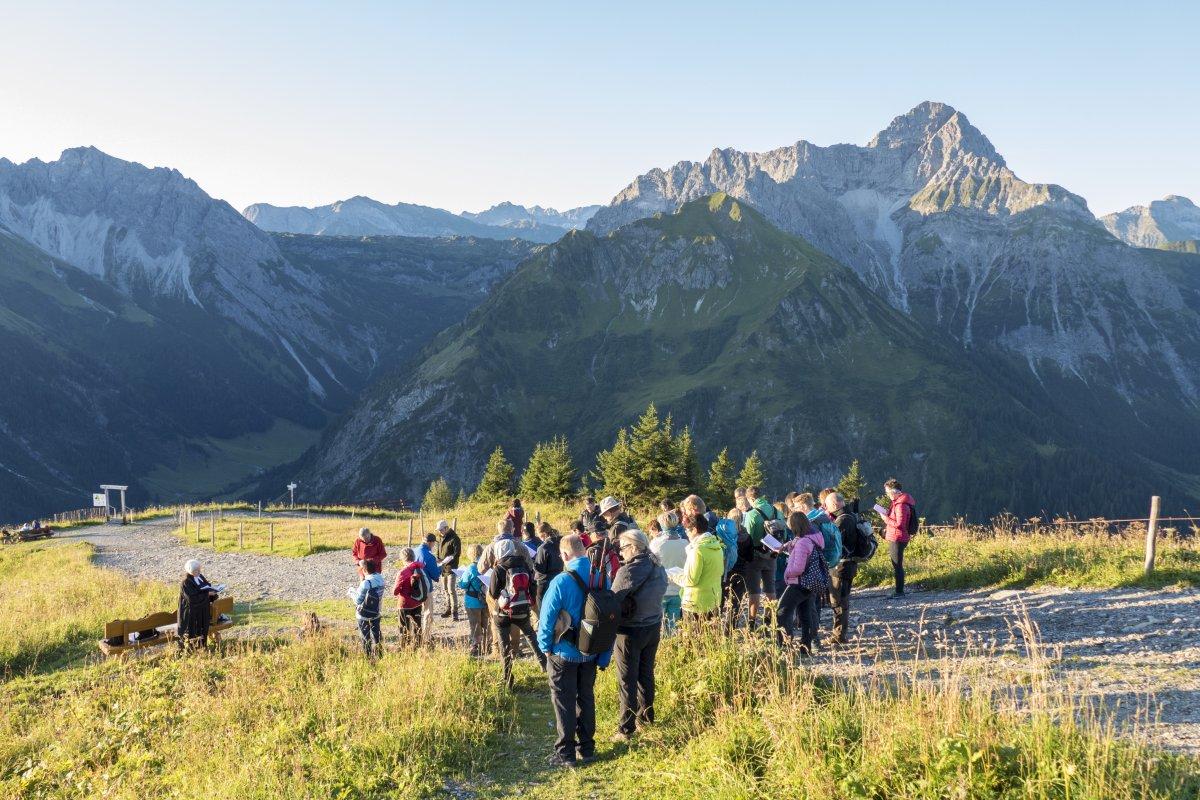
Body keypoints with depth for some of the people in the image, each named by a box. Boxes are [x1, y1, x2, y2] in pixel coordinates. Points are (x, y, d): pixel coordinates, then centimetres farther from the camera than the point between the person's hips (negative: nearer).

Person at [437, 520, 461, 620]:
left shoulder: (454, 539, -12)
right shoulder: (441, 539, 13)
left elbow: (457, 553, -17)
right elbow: (439, 551, 23)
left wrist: (447, 560, -26)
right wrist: (438, 560, 4)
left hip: (451, 568, -8)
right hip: (443, 568, 8)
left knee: (451, 590, -11)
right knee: (445, 589, 14)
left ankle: (454, 611, -9)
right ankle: (448, 608, 25)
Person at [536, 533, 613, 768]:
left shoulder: (562, 581, -22)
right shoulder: (602, 579, -6)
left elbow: (547, 617, -17)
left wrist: (545, 646, 0)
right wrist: (605, 656, 6)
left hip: (564, 653, -5)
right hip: (590, 653, 5)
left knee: (564, 702, 6)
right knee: (586, 698, 18)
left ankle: (565, 753, 11)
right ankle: (587, 748, 26)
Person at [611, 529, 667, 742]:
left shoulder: (629, 571, -23)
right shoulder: (658, 568, 0)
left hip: (630, 631, -7)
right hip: (654, 627, 7)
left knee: (627, 680, 3)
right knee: (646, 673, 21)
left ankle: (626, 729, 8)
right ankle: (646, 715, 35)